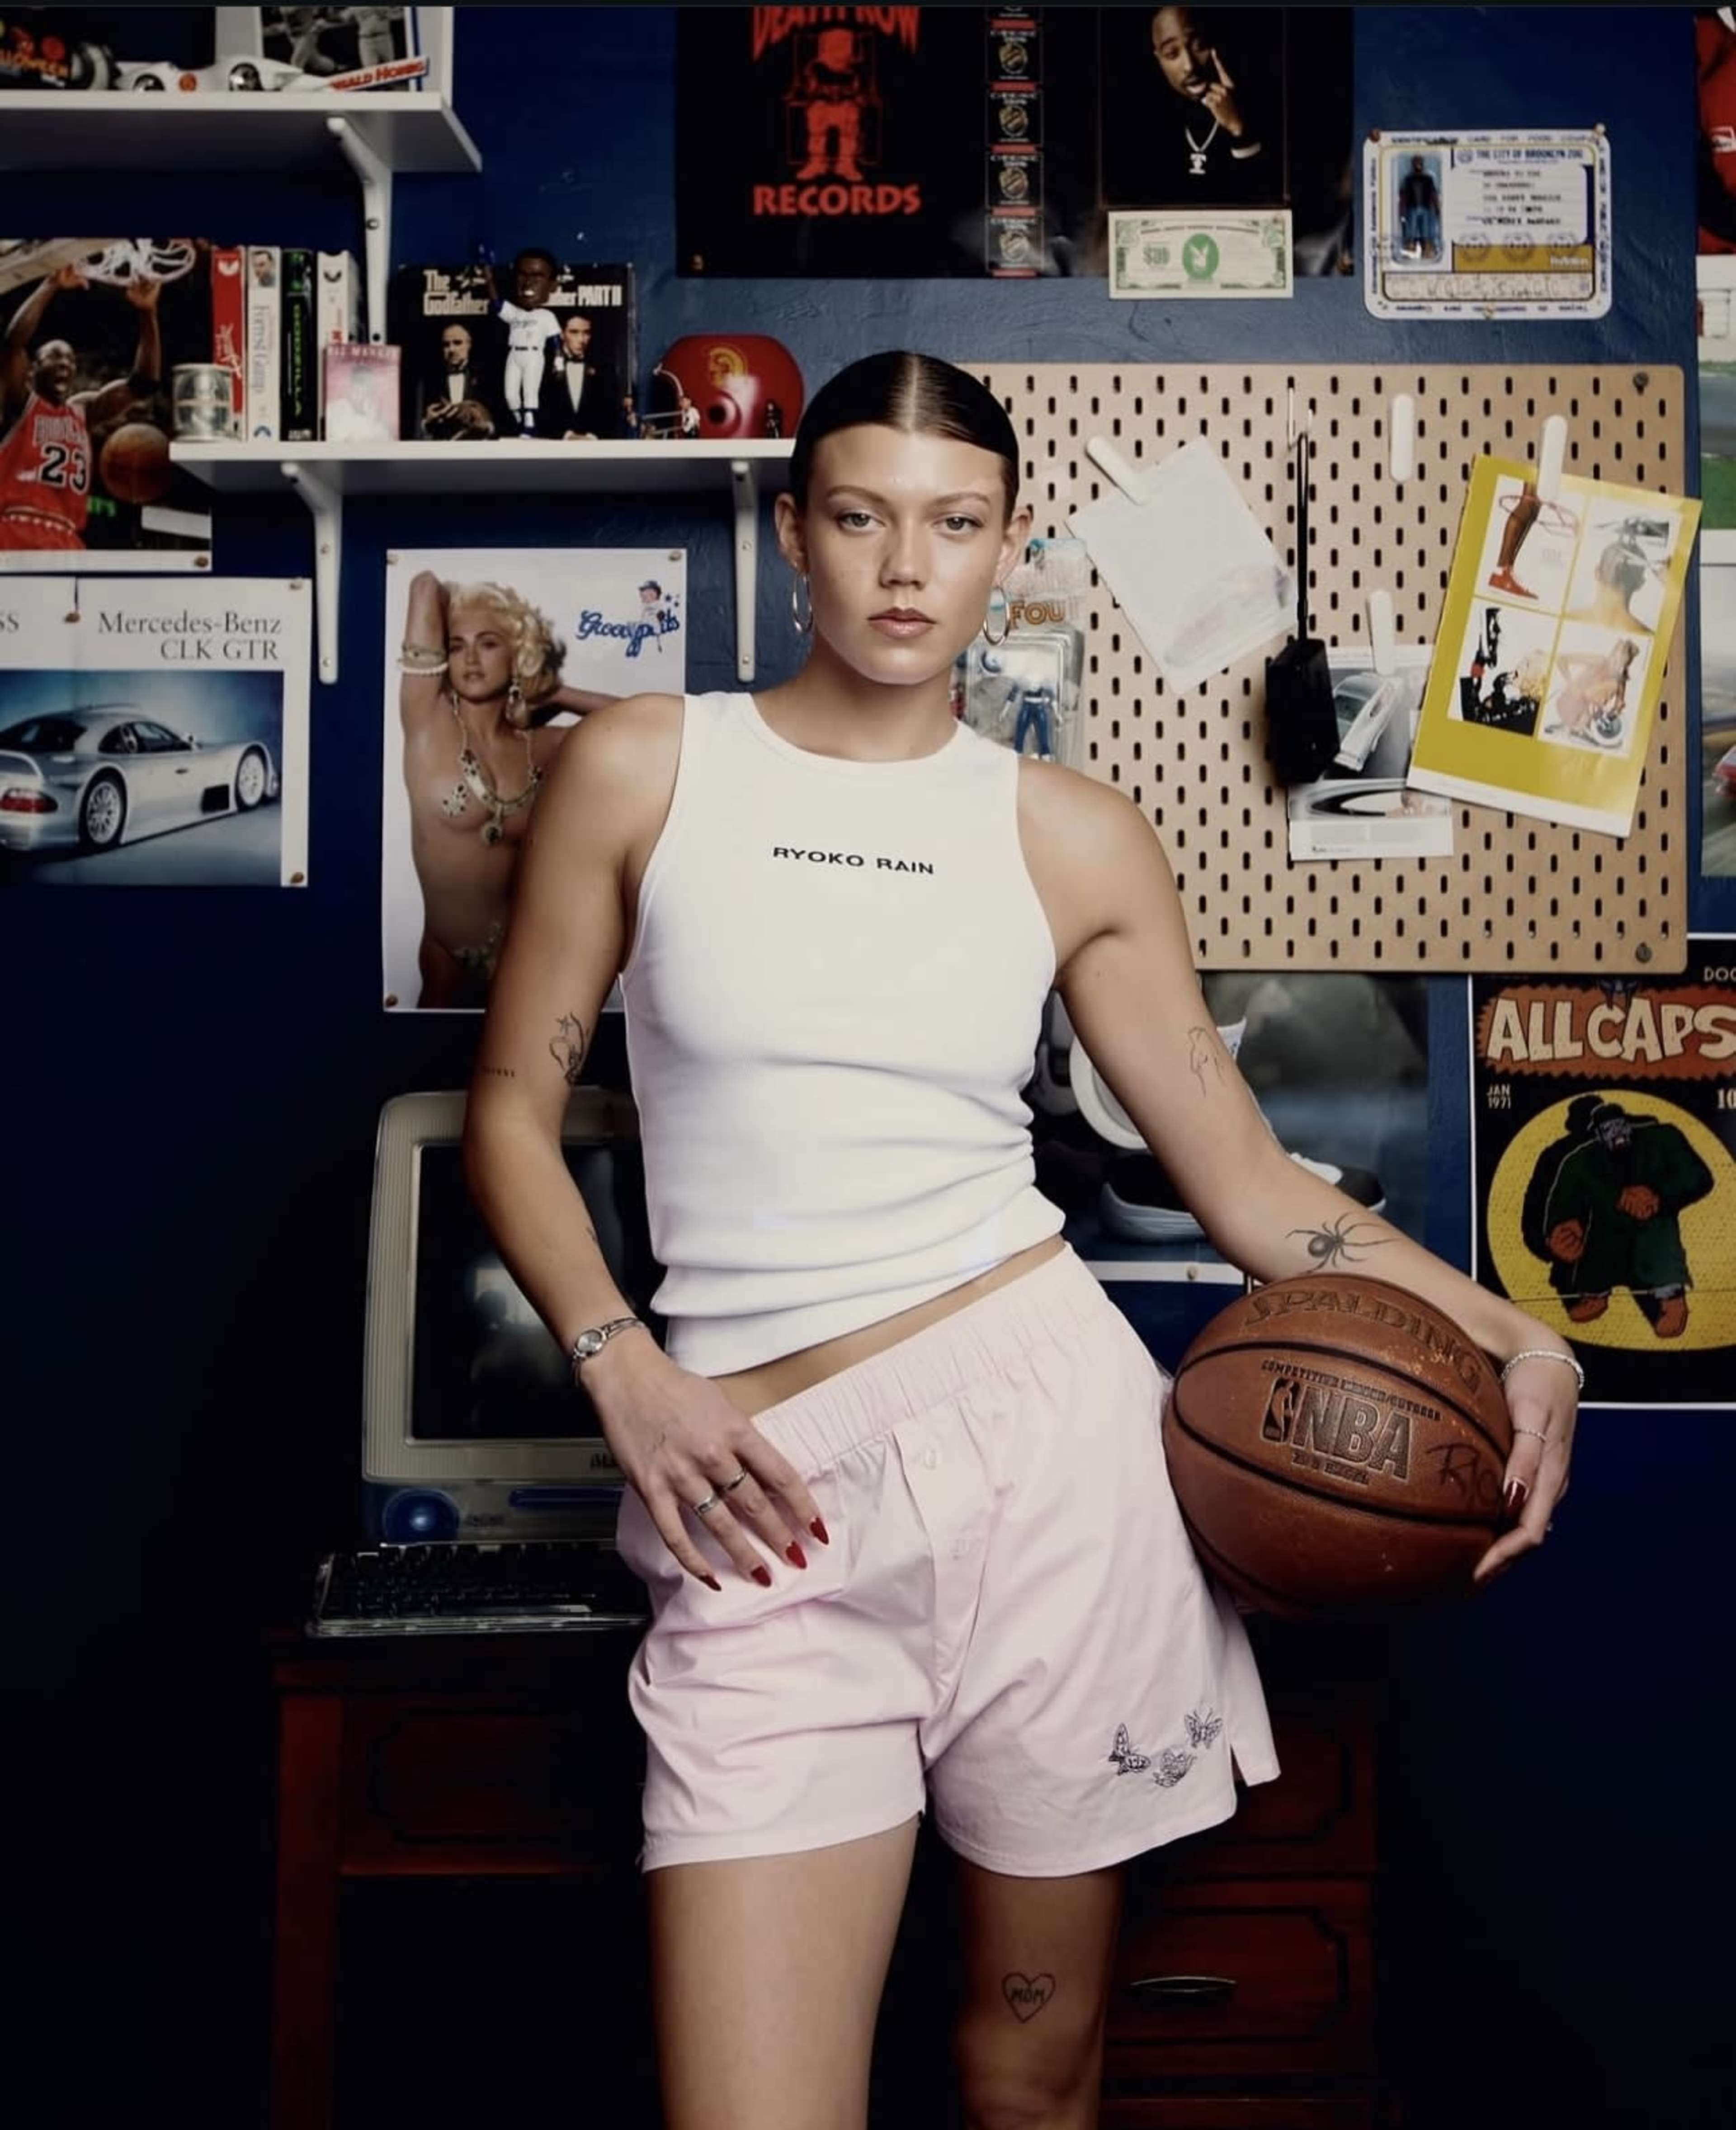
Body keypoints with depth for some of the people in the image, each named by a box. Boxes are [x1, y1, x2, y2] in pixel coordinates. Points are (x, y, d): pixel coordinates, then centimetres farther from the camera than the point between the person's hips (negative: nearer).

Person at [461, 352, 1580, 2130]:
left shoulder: (1076, 839, 6)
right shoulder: (639, 770, 4)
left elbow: (1250, 1182, 6)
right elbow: (511, 1112, 7)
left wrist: (1515, 1341, -6)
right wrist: (624, 1372, -7)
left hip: (1043, 1431, 1)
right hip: (768, 1507, -1)